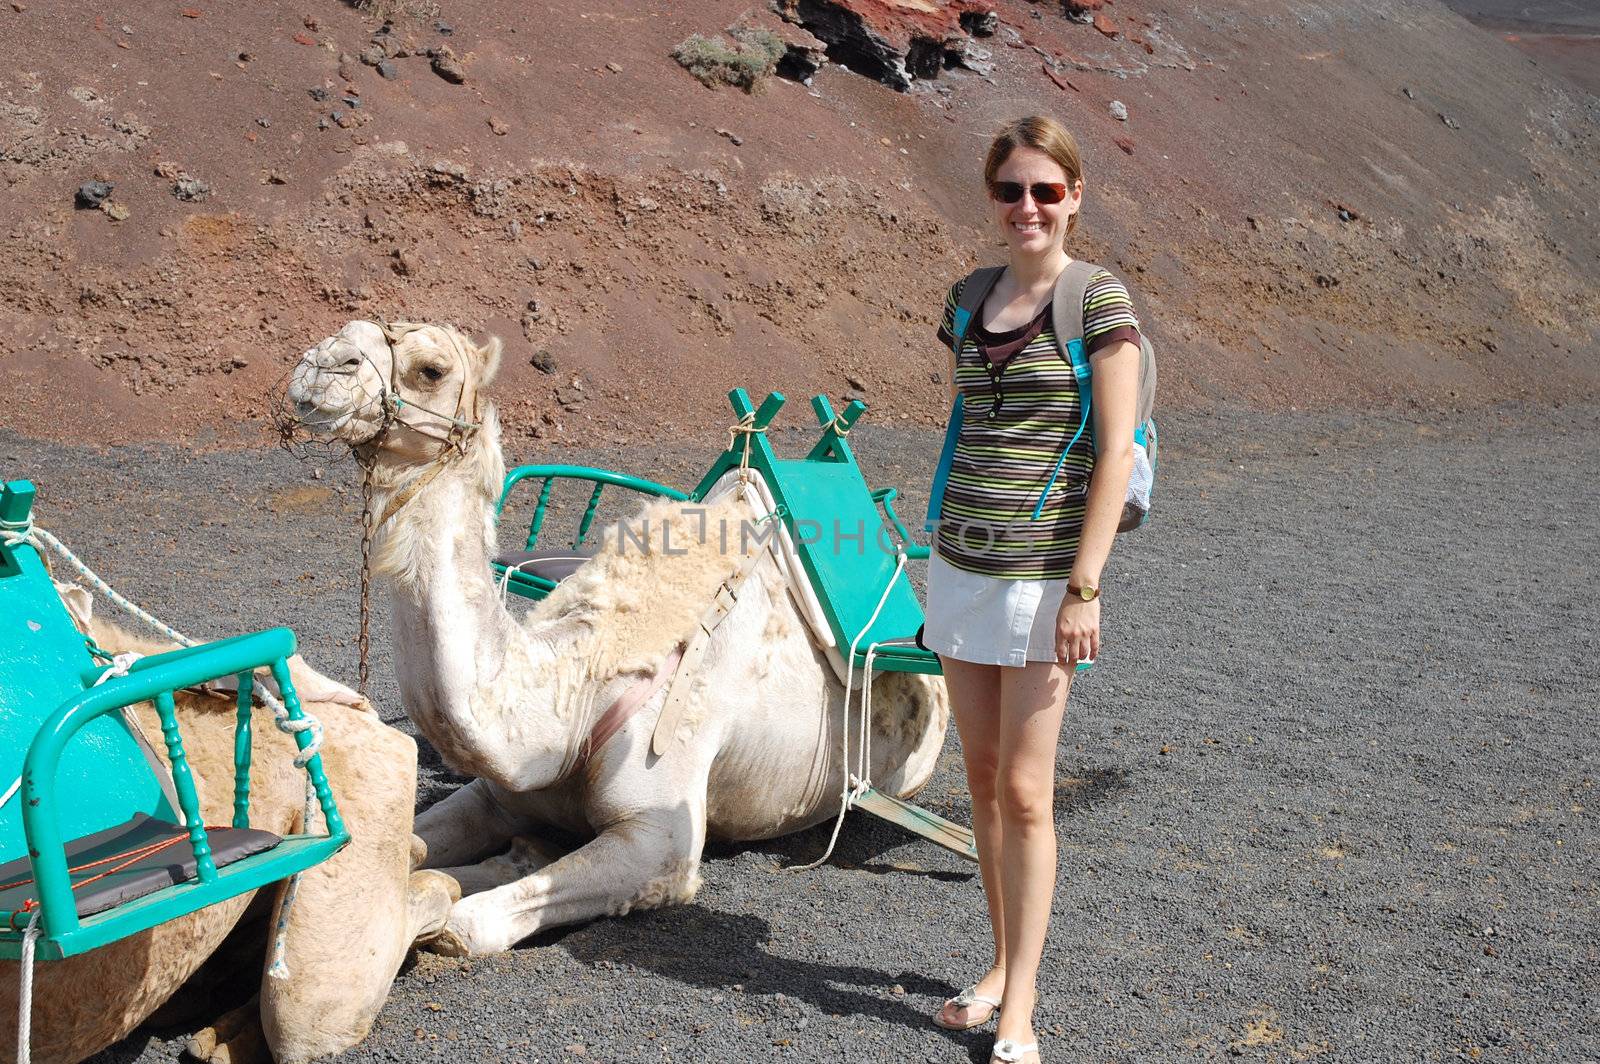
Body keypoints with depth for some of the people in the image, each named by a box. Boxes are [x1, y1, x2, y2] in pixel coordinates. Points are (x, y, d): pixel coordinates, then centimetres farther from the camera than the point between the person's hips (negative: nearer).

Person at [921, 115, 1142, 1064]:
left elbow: (1116, 450, -11)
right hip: (961, 564, 6)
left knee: (1024, 788, -2)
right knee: (983, 777, 12)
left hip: (1043, 573, -6)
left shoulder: (1100, 300, -8)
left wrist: (1084, 588, -16)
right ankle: (1005, 967, 27)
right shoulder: (969, 299, 10)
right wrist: (947, 544, 17)